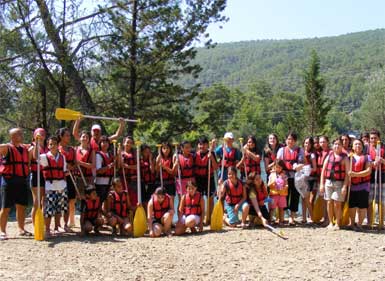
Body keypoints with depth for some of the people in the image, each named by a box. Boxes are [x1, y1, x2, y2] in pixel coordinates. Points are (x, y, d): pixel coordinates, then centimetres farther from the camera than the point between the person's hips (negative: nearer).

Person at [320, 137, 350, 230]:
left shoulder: (344, 157, 2)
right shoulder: (329, 156, 12)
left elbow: (347, 173, -3)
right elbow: (323, 170, 12)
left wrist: (345, 186, -11)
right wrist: (322, 184, 5)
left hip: (339, 183, -3)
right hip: (328, 182, 3)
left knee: (337, 204, -3)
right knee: (329, 203, 5)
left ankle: (337, 224, 7)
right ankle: (330, 223, 16)